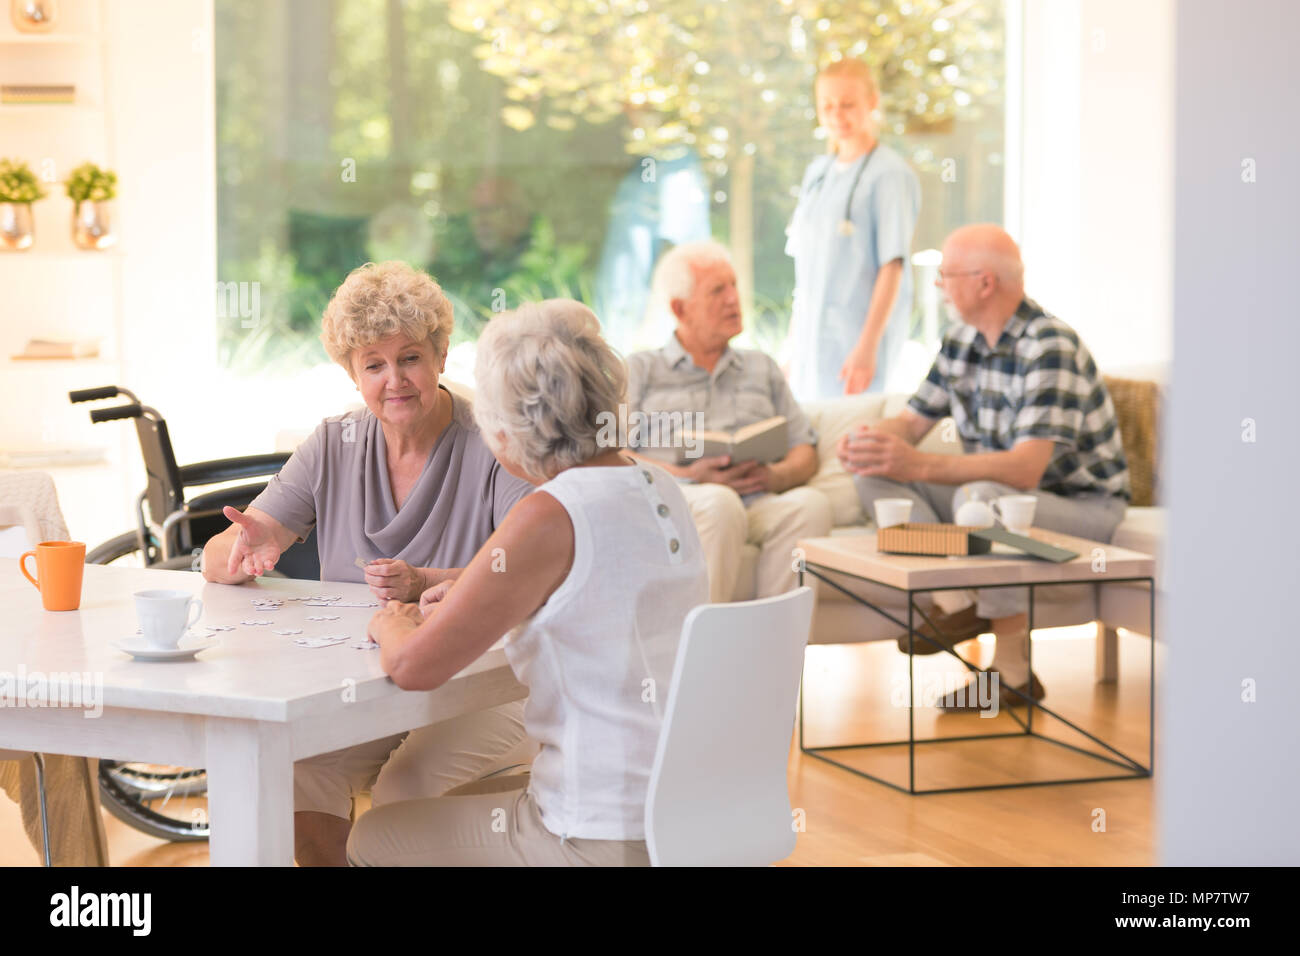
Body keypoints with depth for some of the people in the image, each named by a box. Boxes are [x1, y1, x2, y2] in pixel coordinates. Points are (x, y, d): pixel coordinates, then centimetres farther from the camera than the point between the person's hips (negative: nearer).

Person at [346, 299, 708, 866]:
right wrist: (467, 599, 19)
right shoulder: (658, 490, 4)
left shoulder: (551, 517, -21)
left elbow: (414, 666, -18)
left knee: (371, 841, 14)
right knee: (461, 804, 33)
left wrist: (390, 627, 5)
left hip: (604, 842, -8)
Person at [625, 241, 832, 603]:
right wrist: (686, 476, -12)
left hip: (758, 504, 3)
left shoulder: (761, 367, 29)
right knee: (719, 502, -38)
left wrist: (775, 475, -5)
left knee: (810, 502, -30)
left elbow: (806, 455, 20)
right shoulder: (639, 369, 18)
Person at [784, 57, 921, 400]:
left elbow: (893, 267, -15)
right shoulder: (816, 172, 13)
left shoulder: (890, 175, -9)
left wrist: (867, 346, -21)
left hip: (857, 332, -7)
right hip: (810, 331, 7)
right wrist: (792, 341, 14)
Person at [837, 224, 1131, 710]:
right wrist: (868, 440, -18)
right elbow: (913, 419, 8)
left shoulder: (1051, 348, -25)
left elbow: (1026, 469, -35)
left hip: (1083, 505, -8)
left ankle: (1014, 672, -27)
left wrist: (920, 466, -45)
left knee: (979, 496, -39)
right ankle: (956, 600, -17)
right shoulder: (962, 340, 3)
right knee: (874, 476, -6)